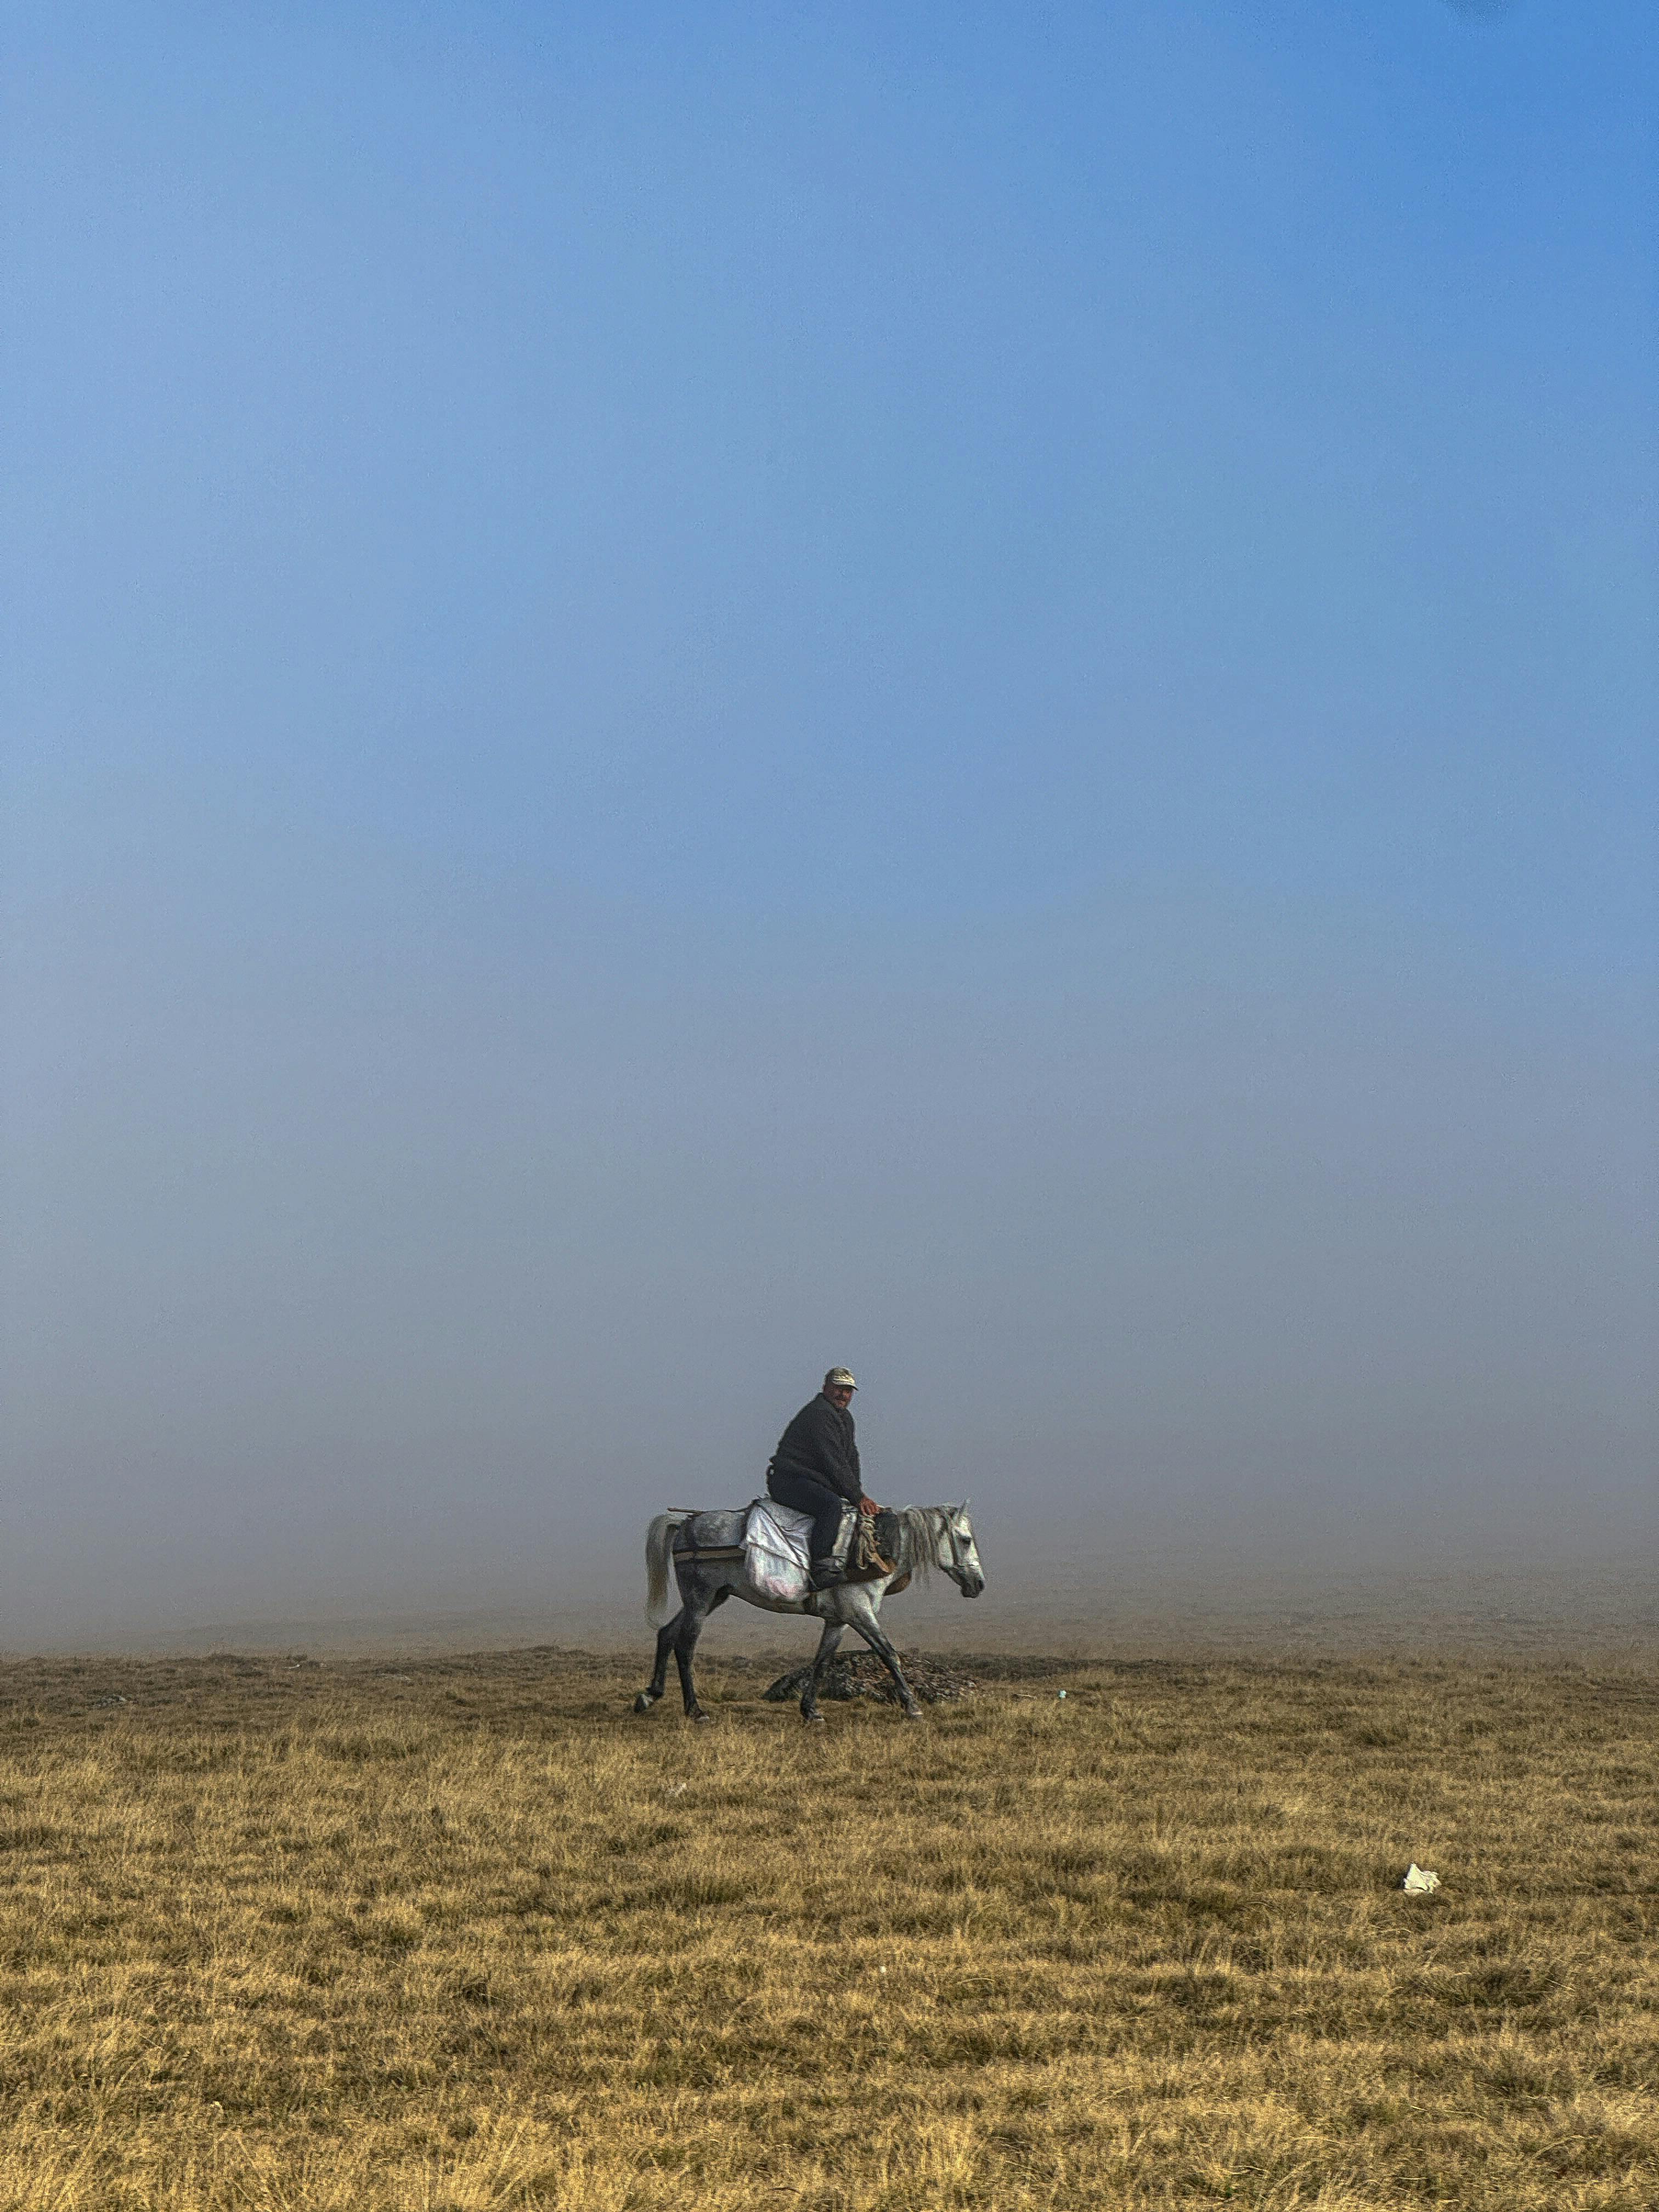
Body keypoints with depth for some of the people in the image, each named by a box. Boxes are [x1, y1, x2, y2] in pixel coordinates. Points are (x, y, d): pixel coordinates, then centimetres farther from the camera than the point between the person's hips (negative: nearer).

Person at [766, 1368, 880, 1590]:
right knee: (832, 1505, -33)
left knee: (856, 1506, 13)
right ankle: (822, 1568, -38)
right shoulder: (818, 1414, -15)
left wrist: (859, 1494, 6)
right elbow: (834, 1463, -20)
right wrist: (857, 1497, -17)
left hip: (816, 1481, 11)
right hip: (790, 1481, -11)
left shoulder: (845, 1418, 20)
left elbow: (851, 1460, 21)